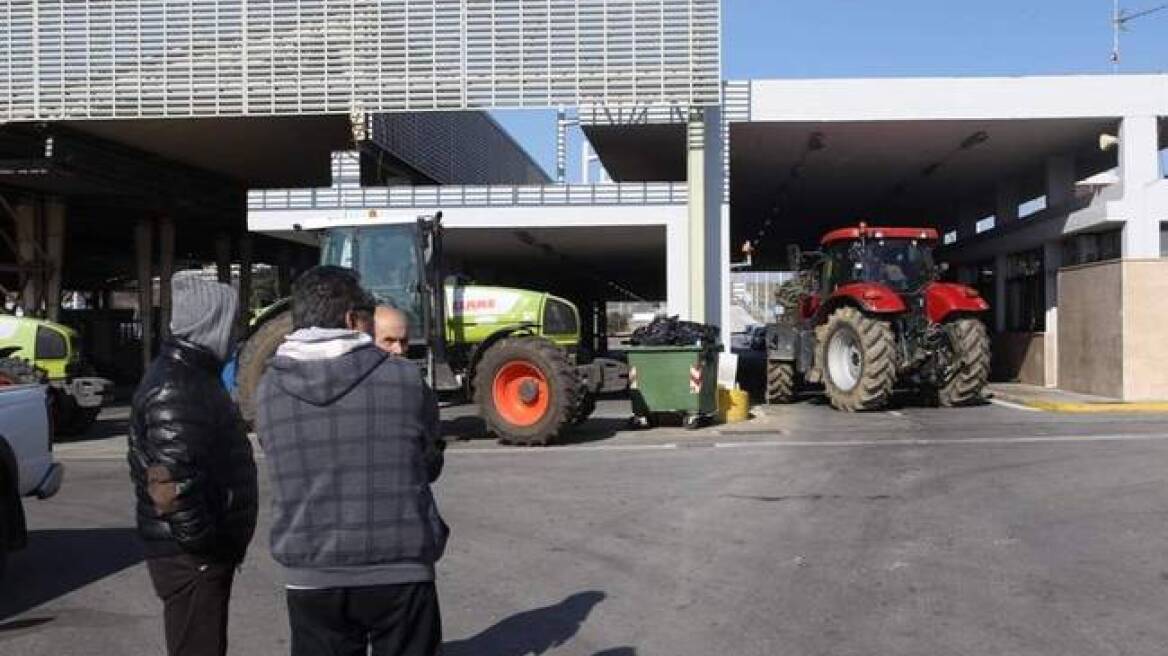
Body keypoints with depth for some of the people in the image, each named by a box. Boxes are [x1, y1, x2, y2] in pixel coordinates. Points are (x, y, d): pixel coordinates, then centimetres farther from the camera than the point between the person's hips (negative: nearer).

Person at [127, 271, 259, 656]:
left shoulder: (191, 374, 12)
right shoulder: (175, 388, -21)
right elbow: (170, 486, -28)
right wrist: (205, 545, -18)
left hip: (199, 553, 10)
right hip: (191, 557, -10)